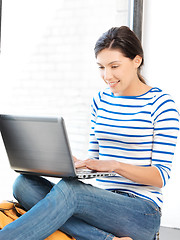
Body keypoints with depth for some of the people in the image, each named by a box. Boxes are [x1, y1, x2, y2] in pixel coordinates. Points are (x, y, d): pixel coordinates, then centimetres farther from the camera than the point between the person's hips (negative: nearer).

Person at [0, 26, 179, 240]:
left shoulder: (161, 105, -5)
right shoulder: (100, 101, 13)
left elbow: (161, 175, -8)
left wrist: (115, 165, -24)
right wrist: (75, 164, -5)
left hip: (142, 212, -6)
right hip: (102, 203, 6)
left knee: (68, 189, -35)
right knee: (24, 183, -20)